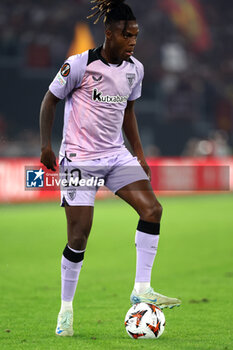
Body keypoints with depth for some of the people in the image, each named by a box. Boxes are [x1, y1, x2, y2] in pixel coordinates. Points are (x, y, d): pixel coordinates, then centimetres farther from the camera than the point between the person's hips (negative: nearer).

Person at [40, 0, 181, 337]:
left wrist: (139, 153, 14)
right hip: (80, 157, -5)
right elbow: (49, 100, -3)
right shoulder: (80, 65, -13)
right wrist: (46, 145, -9)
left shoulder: (134, 69, 5)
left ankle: (142, 289, -12)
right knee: (79, 237, -6)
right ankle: (66, 308, 11)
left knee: (152, 208, -16)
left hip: (116, 155, 5)